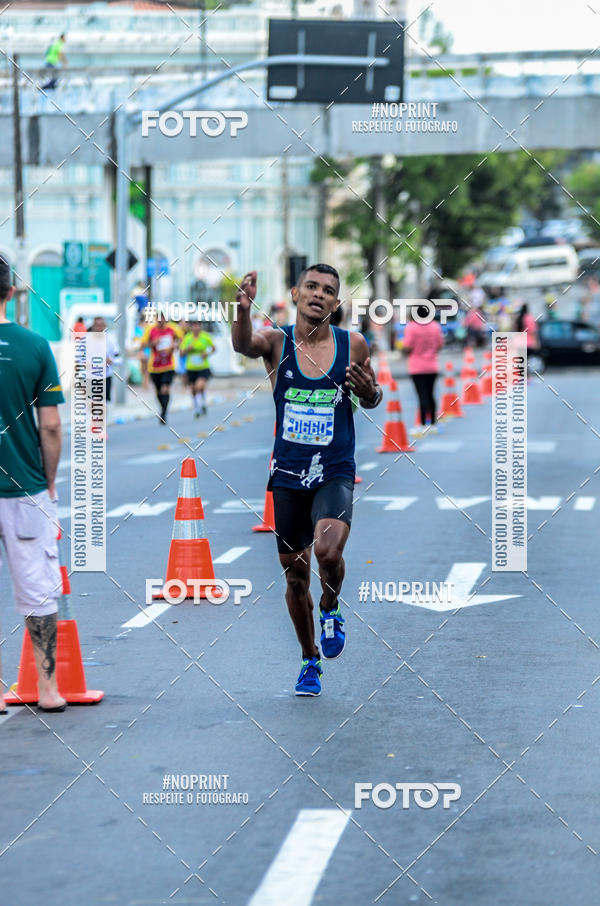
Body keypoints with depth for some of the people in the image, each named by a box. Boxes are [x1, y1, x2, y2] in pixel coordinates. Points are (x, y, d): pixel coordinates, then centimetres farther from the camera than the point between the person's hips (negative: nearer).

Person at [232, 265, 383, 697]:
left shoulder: (353, 345, -2)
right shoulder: (277, 341, -5)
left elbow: (372, 400, 11)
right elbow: (244, 345, -28)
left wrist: (369, 391, -13)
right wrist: (243, 309, -50)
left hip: (336, 471, -1)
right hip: (289, 473, 1)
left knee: (328, 551, -27)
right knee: (295, 574, 10)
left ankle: (331, 610, 6)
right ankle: (310, 660, 32)